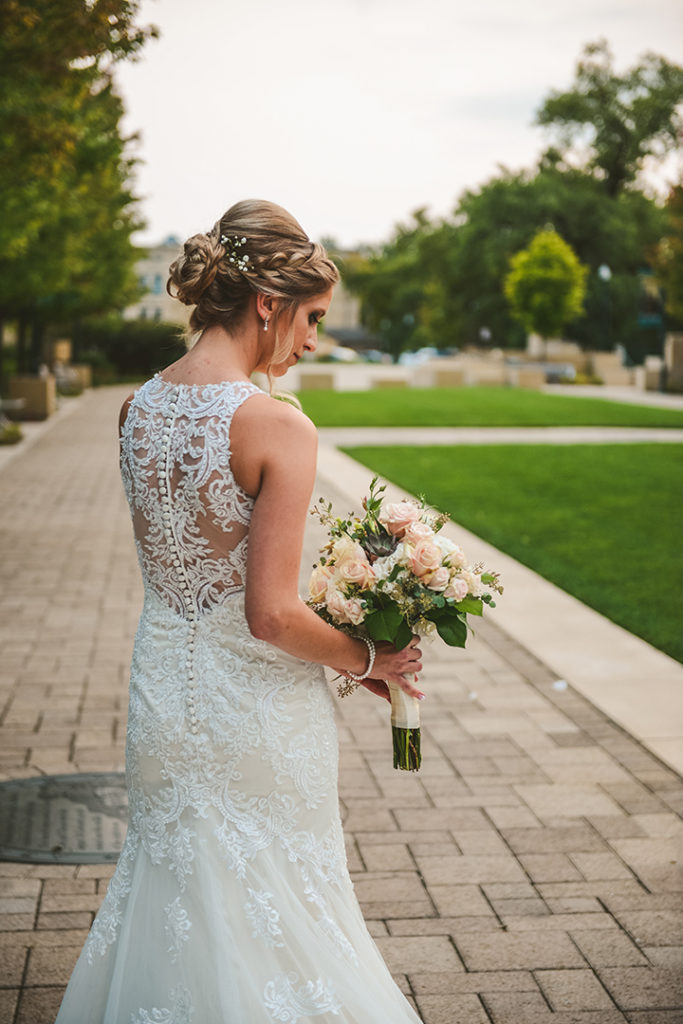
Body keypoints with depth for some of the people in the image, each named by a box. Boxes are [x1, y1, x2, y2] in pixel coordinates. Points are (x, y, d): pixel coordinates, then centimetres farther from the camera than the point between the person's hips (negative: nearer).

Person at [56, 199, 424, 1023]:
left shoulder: (136, 409, 0)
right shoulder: (278, 427, -22)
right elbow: (272, 615, -24)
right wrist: (368, 658, -6)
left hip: (164, 692, 6)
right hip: (256, 706, -6)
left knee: (171, 888, 23)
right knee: (265, 908, 13)